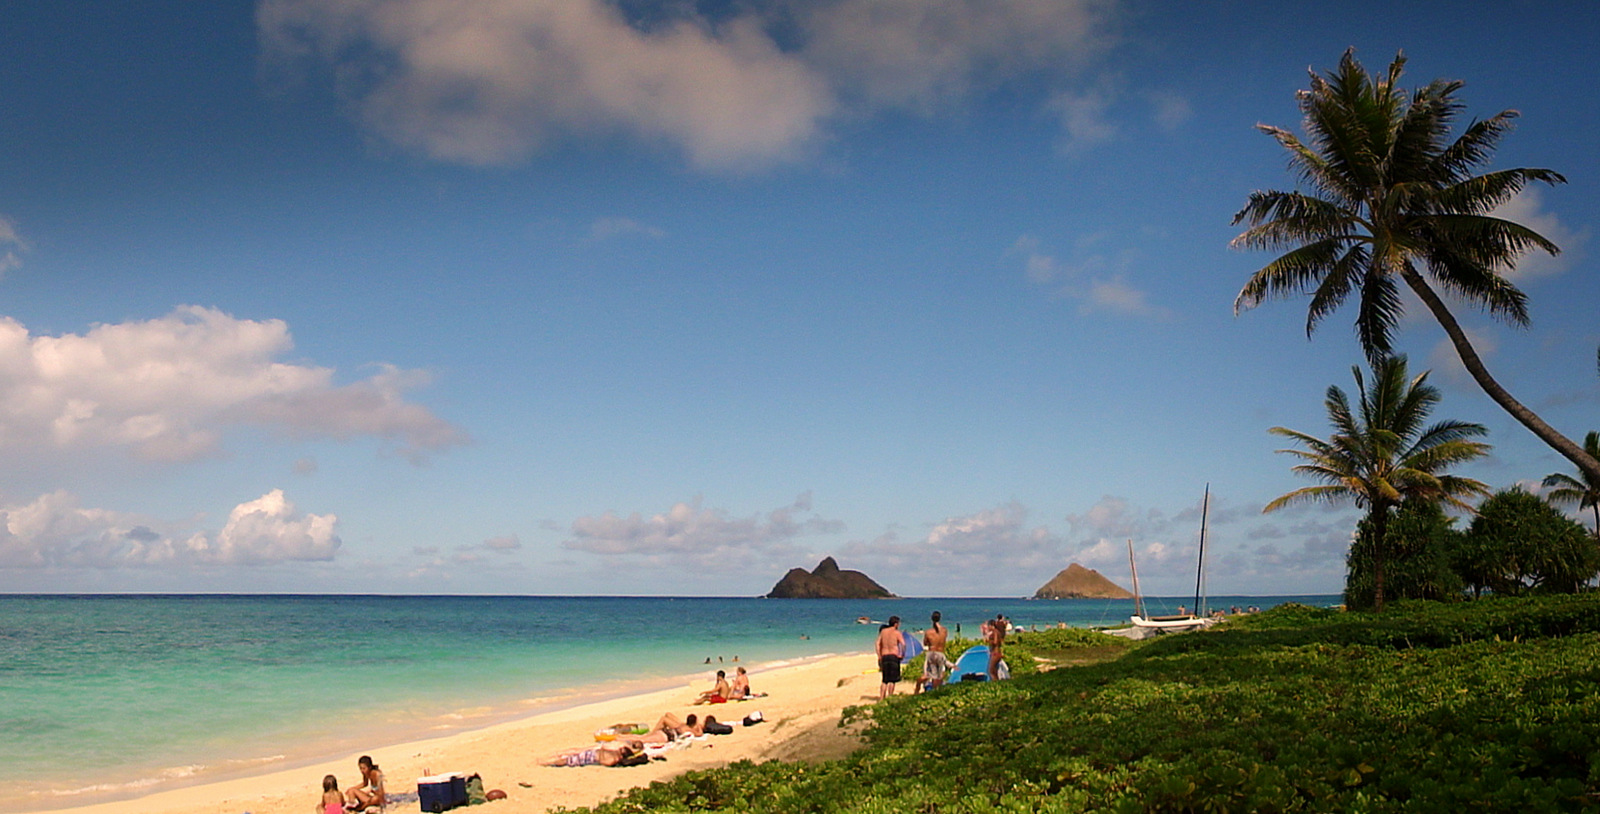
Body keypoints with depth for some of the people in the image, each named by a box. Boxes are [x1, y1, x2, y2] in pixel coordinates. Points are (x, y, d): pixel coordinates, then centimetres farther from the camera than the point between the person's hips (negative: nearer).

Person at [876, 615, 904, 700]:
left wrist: (879, 657, 10)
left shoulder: (883, 631, 10)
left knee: (885, 680, 12)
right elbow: (903, 644, -13)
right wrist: (902, 654, 1)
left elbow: (878, 644, 8)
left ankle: (881, 698, 7)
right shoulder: (896, 632, -3)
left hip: (884, 656, 5)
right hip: (894, 656, -5)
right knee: (892, 680, 0)